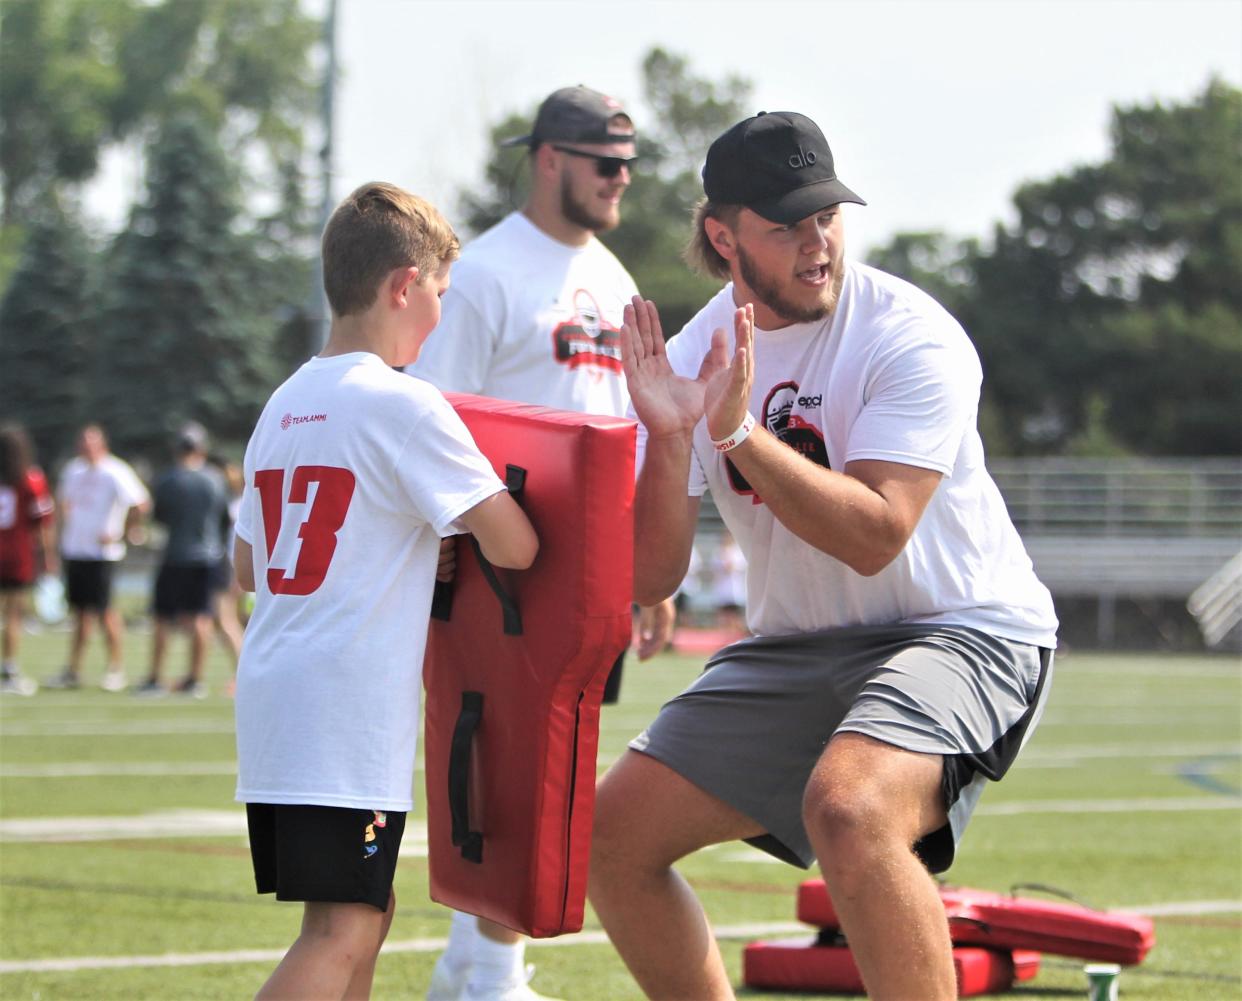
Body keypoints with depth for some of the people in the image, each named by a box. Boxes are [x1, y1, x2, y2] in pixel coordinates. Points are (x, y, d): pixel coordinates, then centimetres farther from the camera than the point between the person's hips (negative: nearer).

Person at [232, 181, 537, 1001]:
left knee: (366, 911, 17)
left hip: (272, 698, 9)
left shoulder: (285, 405, 15)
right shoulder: (404, 405, -9)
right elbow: (513, 545, -13)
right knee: (344, 930, -12)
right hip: (350, 710, -9)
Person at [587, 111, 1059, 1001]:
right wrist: (668, 441, -22)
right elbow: (650, 579, -6)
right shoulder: (692, 357, -2)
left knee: (848, 808, -35)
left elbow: (875, 537, -26)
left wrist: (738, 431, -31)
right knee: (614, 835, 0)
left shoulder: (909, 335, -17)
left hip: (962, 629, -6)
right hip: (794, 649, 7)